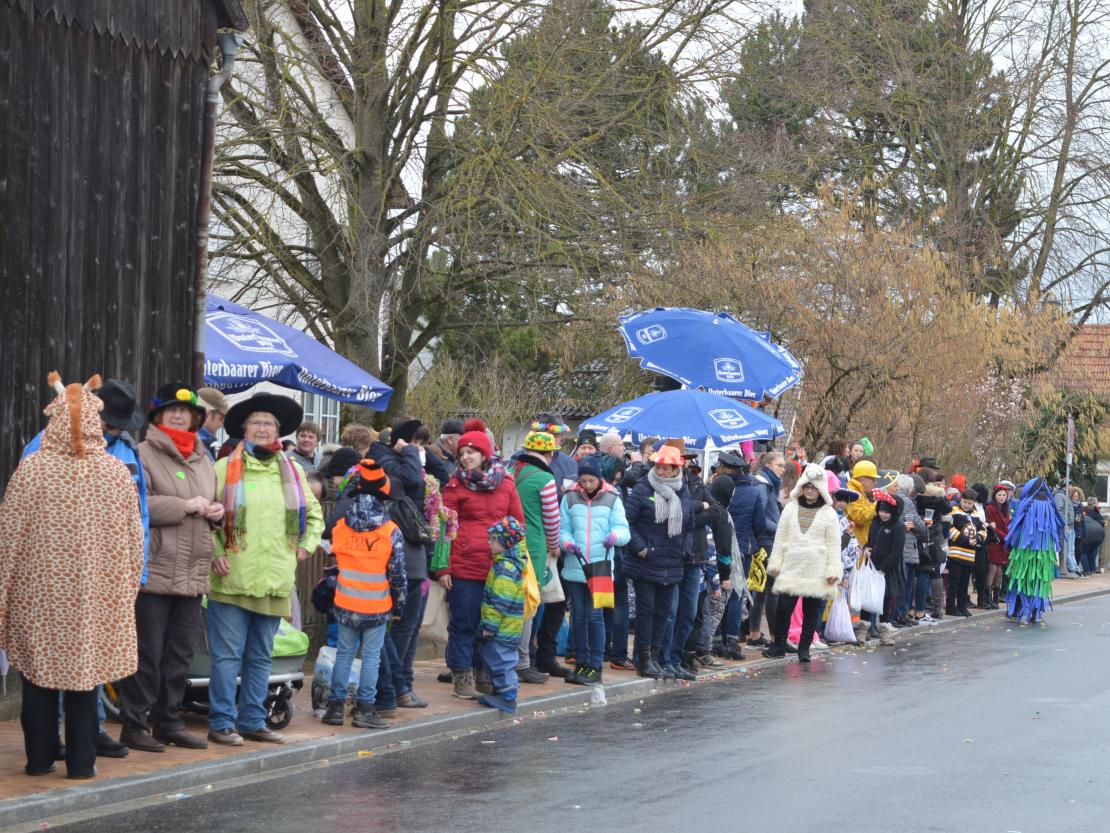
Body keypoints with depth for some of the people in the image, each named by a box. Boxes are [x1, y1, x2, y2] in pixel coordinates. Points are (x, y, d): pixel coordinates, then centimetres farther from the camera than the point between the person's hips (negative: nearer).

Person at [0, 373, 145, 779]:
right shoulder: (116, 472, -4)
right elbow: (132, 538, 2)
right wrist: (127, 589, 14)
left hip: (38, 592, -1)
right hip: (95, 594, 1)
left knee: (39, 672, 10)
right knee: (85, 672, 8)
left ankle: (39, 757, 15)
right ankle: (81, 760, 9)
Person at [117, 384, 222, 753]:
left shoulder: (202, 459, 18)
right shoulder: (145, 454, -5)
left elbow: (211, 502, 30)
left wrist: (216, 511, 7)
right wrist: (185, 506, -16)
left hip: (193, 574, 7)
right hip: (154, 570, -7)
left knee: (180, 653, 12)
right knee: (148, 652, -4)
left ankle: (169, 721, 21)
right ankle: (135, 724, 4)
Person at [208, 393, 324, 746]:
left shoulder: (292, 471, 12)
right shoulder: (225, 469, -2)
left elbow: (314, 513, 25)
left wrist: (305, 545, 12)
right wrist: (214, 555, -10)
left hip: (274, 581, 4)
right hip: (232, 580, -4)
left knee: (260, 657, 11)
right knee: (227, 656, -3)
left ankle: (252, 721, 18)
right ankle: (222, 723, 2)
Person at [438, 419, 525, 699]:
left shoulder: (505, 483, 9)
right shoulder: (455, 485, 1)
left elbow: (518, 524, 13)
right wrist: (442, 569, -7)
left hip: (499, 568, 3)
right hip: (464, 567, -3)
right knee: (464, 623, 1)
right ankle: (462, 676, 9)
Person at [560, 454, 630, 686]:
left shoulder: (612, 500, 3)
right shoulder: (570, 498, 6)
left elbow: (623, 528, -3)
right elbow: (563, 528, 6)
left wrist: (615, 535, -25)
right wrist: (567, 542, -15)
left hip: (601, 568, -2)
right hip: (575, 568, 2)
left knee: (595, 615, -5)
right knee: (578, 615, 9)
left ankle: (595, 666, 1)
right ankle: (581, 664, 19)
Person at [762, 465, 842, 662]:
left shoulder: (829, 513, 3)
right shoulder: (790, 508, 9)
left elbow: (834, 544, 2)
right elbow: (780, 538, 11)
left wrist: (833, 570, -5)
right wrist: (775, 563, 7)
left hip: (816, 572, -1)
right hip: (791, 569, 1)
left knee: (812, 610, 3)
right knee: (783, 607, -1)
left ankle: (804, 648, 12)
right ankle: (779, 644, 13)